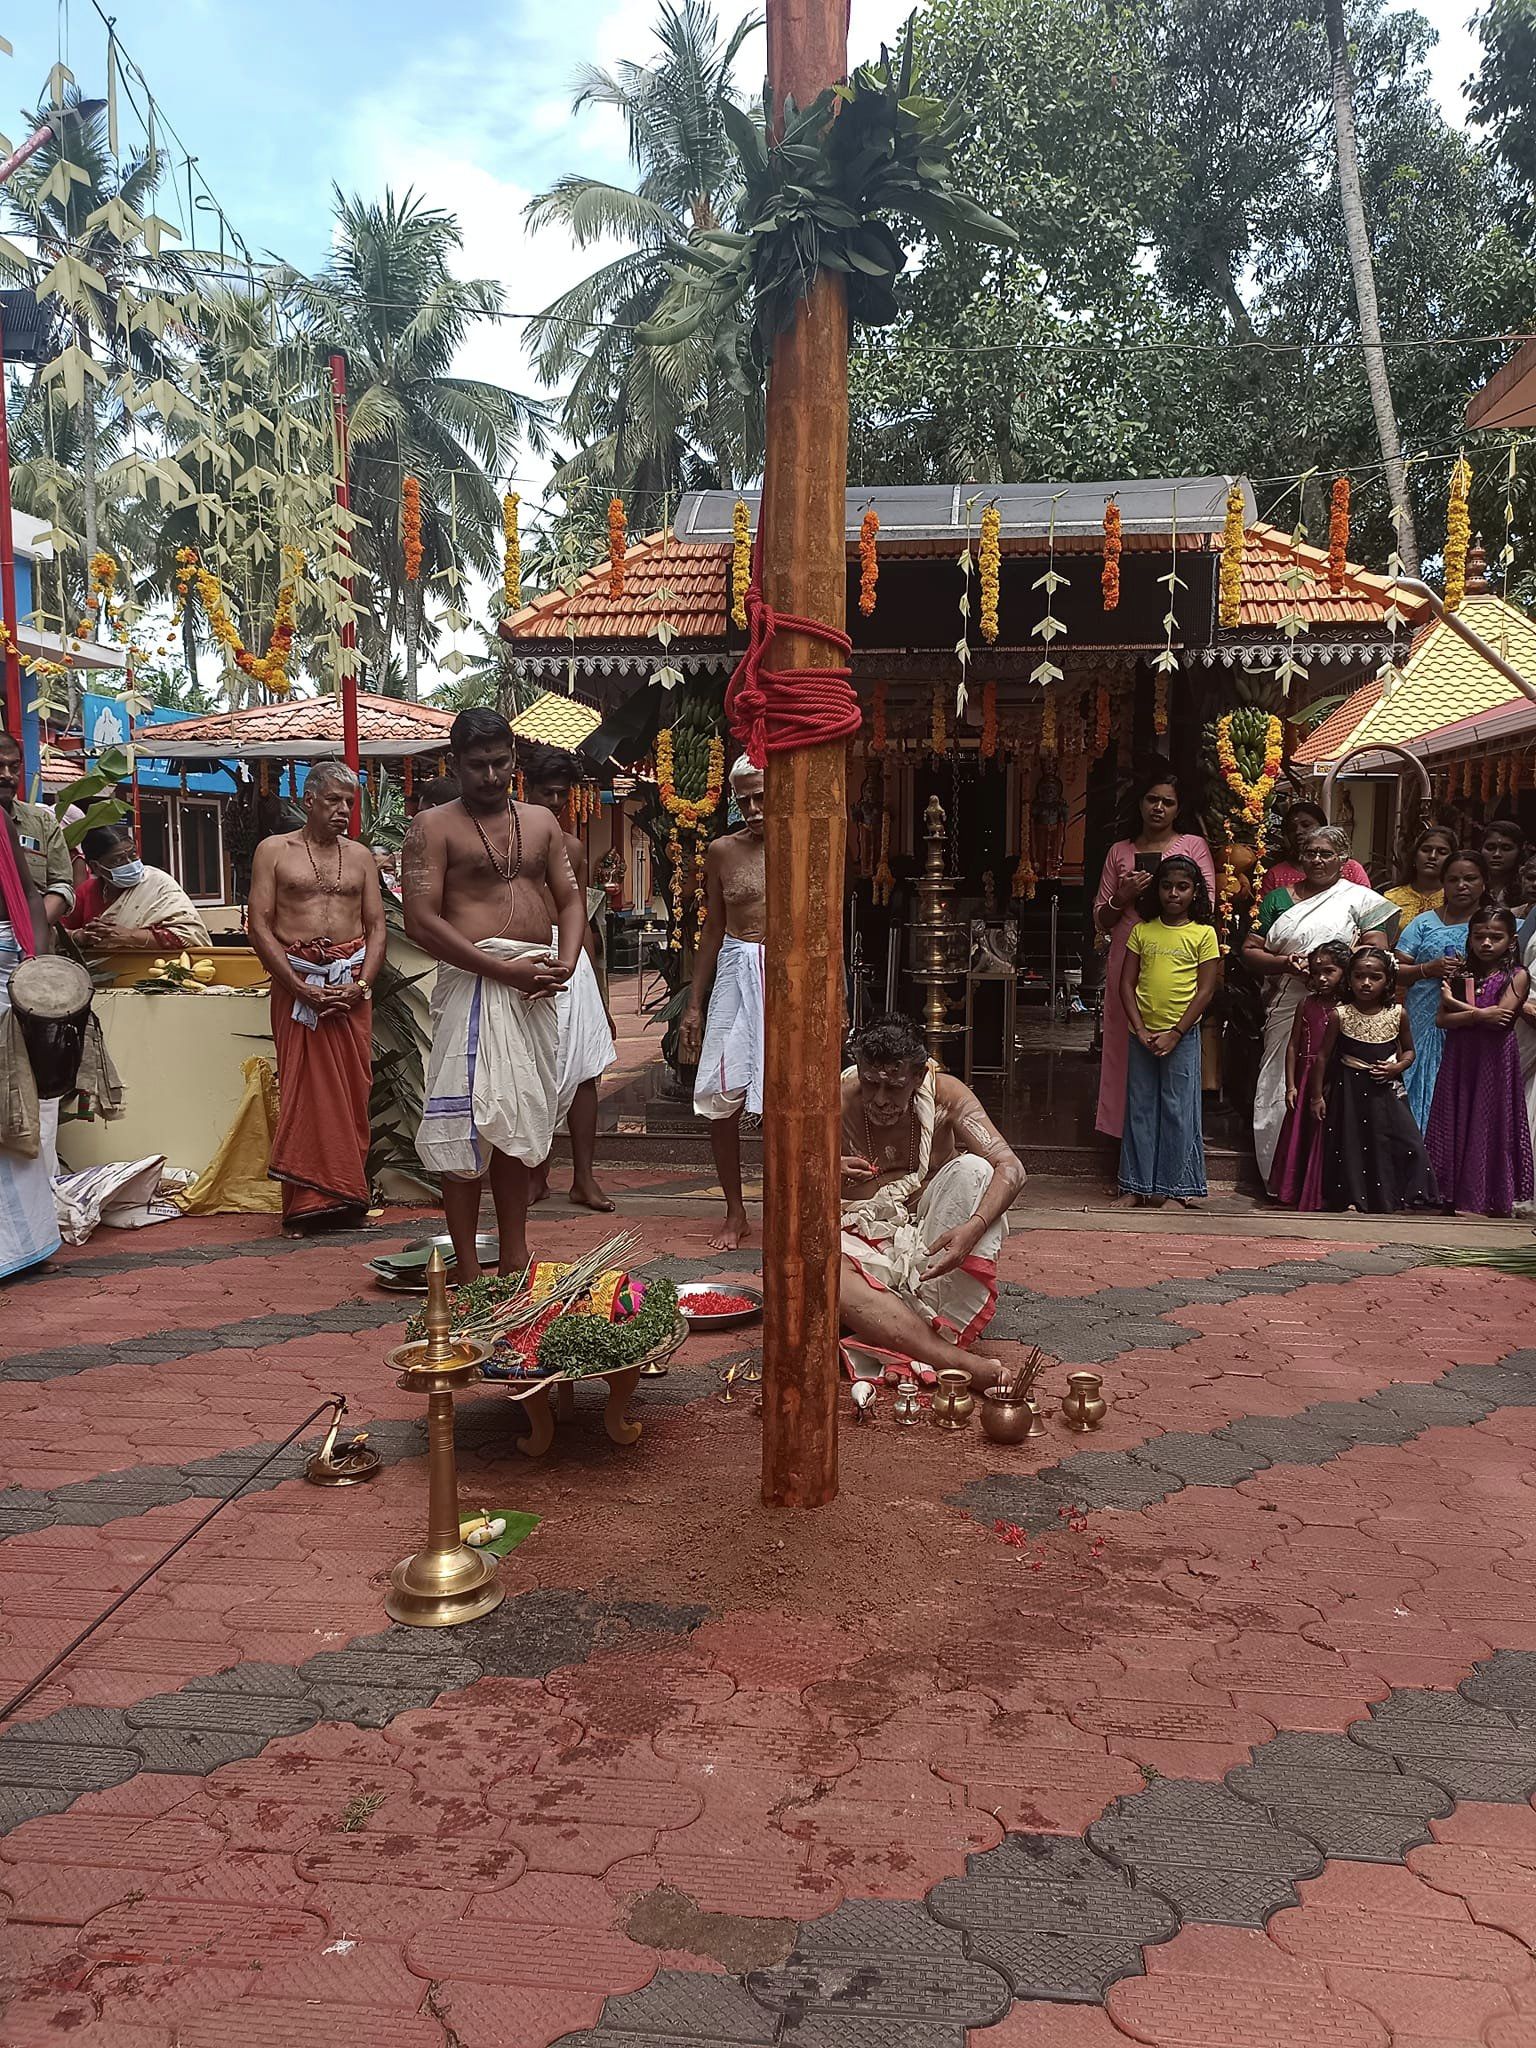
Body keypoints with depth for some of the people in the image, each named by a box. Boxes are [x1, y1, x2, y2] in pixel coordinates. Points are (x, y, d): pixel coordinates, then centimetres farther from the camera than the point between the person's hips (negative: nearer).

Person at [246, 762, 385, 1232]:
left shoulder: (360, 856, 14)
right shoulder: (274, 851, 5)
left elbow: (376, 926, 10)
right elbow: (260, 926, -1)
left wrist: (362, 985, -6)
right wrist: (300, 987, -10)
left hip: (353, 981, 2)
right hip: (296, 981, -2)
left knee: (352, 1088, -1)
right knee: (304, 1087, -5)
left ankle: (346, 1193, 6)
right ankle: (308, 1200, -1)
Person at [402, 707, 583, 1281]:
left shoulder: (540, 823, 16)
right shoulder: (433, 827, 0)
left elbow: (570, 899, 16)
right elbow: (421, 921, -9)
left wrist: (565, 962, -5)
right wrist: (503, 970, -16)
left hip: (534, 992, 5)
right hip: (472, 985, -5)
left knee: (518, 1126, 11)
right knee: (465, 1130, -5)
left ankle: (515, 1263, 19)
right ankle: (469, 1273, 3)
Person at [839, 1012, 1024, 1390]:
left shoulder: (945, 1094, -8)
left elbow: (1010, 1167, -18)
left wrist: (973, 1227, -38)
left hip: (930, 1241, 1)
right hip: (863, 1241, 0)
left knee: (972, 1169, -27)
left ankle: (945, 1327, -30)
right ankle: (953, 1359, -47)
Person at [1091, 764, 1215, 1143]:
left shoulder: (1193, 846, 7)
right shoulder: (1119, 852, 15)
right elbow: (1101, 923, 15)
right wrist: (1122, 897, -5)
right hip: (1126, 963, 3)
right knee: (1126, 1047, 4)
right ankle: (1127, 1124, 15)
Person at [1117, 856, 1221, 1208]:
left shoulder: (1203, 934, -2)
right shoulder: (1142, 931, 5)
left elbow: (1205, 991, -5)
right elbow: (1127, 984, 4)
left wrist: (1174, 1034, -11)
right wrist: (1140, 1030, -7)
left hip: (1182, 1034, -3)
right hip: (1143, 1034, 3)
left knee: (1177, 1109, 2)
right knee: (1140, 1109, 7)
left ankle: (1172, 1184, 11)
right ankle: (1137, 1185, 15)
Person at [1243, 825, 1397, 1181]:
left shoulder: (1359, 898, 8)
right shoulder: (1278, 899, 16)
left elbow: (1377, 948, -3)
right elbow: (1250, 951, 11)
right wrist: (1286, 963, -7)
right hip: (1287, 1008, 3)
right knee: (1281, 1088, -1)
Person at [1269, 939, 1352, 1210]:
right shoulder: (1306, 1005, 5)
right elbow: (1293, 1046, 5)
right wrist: (1291, 1085, 1)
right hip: (1307, 1078, 2)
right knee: (1302, 1135, 8)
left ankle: (1325, 1194, 13)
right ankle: (1297, 1193, 19)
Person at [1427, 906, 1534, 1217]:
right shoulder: (1459, 974, 9)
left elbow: (1501, 1018, -16)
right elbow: (1442, 1019, 0)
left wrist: (1455, 1002, -7)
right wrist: (1479, 1015, -15)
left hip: (1495, 1060, -4)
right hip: (1459, 1058, 4)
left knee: (1492, 1123, -1)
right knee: (1456, 1123, 4)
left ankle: (1497, 1202, 6)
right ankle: (1453, 1197, 11)